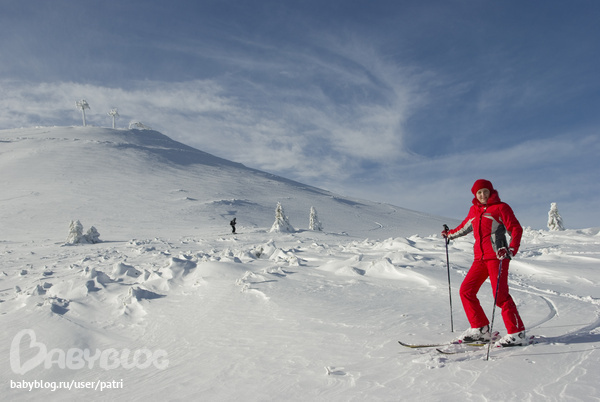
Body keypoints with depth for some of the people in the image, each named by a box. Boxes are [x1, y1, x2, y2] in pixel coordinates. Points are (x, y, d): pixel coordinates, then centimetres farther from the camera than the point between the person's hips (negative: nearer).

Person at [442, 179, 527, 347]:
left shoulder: (501, 208, -1)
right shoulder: (474, 210, 16)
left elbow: (516, 229, -6)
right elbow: (466, 226, 34)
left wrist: (512, 249, -23)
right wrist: (450, 234, 47)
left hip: (497, 256, -7)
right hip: (480, 258, 7)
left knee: (500, 294, -13)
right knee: (466, 290, 1)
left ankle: (517, 334, -2)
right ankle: (480, 330, 9)